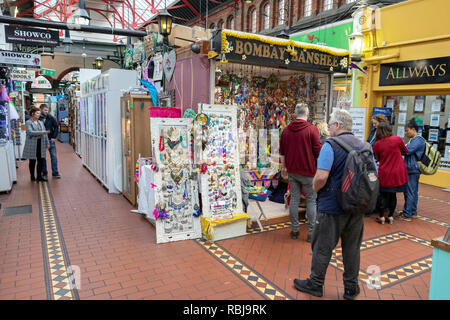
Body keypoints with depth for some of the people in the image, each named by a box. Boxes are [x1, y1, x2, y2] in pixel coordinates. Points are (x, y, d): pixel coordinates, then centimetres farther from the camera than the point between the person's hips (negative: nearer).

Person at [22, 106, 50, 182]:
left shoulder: (41, 122, 14)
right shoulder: (28, 122, -4)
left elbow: (45, 133, 13)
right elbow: (30, 132, -18)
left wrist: (47, 143, 9)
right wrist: (41, 132, -23)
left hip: (41, 144, 5)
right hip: (32, 144, -5)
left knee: (41, 160, 4)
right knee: (32, 161, 5)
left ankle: (39, 176, 13)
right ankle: (32, 176, 17)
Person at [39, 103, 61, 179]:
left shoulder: (51, 118, -2)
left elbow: (56, 127, 2)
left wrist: (54, 137, -3)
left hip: (51, 140, 1)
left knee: (53, 156, 1)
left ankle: (55, 173, 8)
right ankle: (44, 172, 20)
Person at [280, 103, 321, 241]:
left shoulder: (286, 130, 5)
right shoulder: (312, 129, -10)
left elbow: (282, 151, 12)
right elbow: (318, 152, -9)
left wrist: (284, 167, 22)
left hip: (292, 171, 4)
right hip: (308, 171, -4)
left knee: (294, 198, 11)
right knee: (311, 200, 5)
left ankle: (294, 230, 18)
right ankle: (311, 232, 8)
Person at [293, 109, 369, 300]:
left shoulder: (330, 145, -15)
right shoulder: (365, 146, 6)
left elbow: (321, 177, -23)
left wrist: (315, 189, -4)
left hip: (332, 207, -6)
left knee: (322, 247, 8)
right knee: (352, 247, 16)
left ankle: (315, 284, 23)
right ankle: (351, 288, 29)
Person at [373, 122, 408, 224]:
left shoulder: (377, 144, -7)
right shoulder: (397, 139, -9)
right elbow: (405, 151, 9)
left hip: (384, 173, 0)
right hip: (398, 173, 0)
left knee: (384, 195, 11)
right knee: (393, 195, 12)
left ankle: (382, 217, 15)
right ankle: (391, 217, 20)